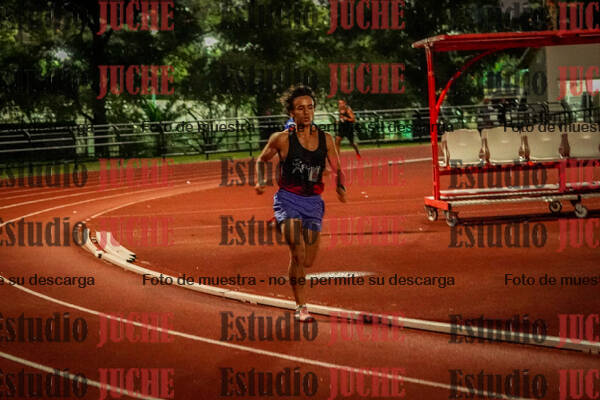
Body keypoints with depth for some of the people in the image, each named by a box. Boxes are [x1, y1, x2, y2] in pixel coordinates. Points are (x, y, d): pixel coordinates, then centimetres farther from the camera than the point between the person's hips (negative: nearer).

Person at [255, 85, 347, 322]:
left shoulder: (326, 140, 3)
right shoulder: (282, 139, -5)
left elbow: (337, 170, 11)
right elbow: (262, 160, 11)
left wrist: (340, 188, -10)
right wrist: (260, 182, -5)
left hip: (313, 203, 4)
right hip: (288, 200, -4)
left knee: (308, 261, 8)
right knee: (298, 252, -20)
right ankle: (301, 307, -9)